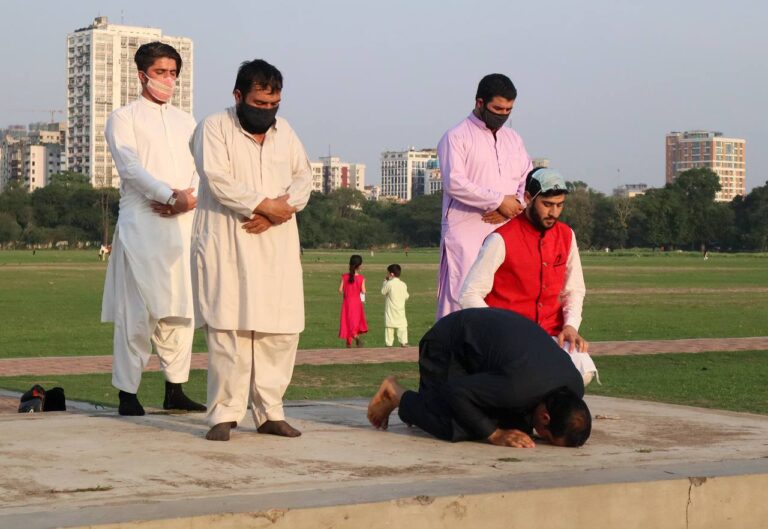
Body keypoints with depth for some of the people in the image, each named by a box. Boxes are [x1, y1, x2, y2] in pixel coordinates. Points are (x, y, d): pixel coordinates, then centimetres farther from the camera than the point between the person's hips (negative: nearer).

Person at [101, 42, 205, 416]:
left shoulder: (186, 122, 21)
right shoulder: (124, 118, 5)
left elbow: (201, 170, 11)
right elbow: (130, 166, -9)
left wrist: (190, 197, -10)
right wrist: (171, 195, -20)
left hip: (182, 224, 5)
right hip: (141, 225, -5)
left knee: (180, 308, 3)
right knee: (136, 311, -8)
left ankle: (175, 389, 9)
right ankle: (127, 392, -5)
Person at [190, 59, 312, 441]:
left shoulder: (284, 131, 17)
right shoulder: (214, 128, 0)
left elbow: (303, 177, 10)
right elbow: (218, 181, -12)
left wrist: (276, 212, -8)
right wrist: (265, 204, -13)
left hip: (277, 246, 5)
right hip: (227, 247, -5)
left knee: (280, 330, 1)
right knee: (229, 329, -10)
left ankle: (269, 412, 9)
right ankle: (224, 414, -6)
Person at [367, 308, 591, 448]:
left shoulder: (575, 386, -18)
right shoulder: (516, 387, -43)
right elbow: (455, 393, -31)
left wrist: (526, 427, -14)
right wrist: (495, 434, -29)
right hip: (447, 343, -8)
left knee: (518, 424, 1)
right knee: (456, 429, -25)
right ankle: (395, 393, 4)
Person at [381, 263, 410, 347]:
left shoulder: (389, 284, -14)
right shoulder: (403, 285, 2)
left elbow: (383, 292, -1)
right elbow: (406, 297, 9)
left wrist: (385, 282, 8)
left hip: (390, 311, -4)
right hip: (400, 311, 4)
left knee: (389, 328, 1)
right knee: (402, 326, 7)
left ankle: (389, 343, 1)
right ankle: (403, 342, 2)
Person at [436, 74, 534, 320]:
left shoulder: (513, 139, 19)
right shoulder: (457, 137, -1)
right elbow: (454, 182, -13)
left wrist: (513, 206, -6)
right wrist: (500, 200, -15)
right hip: (466, 234, -6)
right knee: (462, 296, -11)